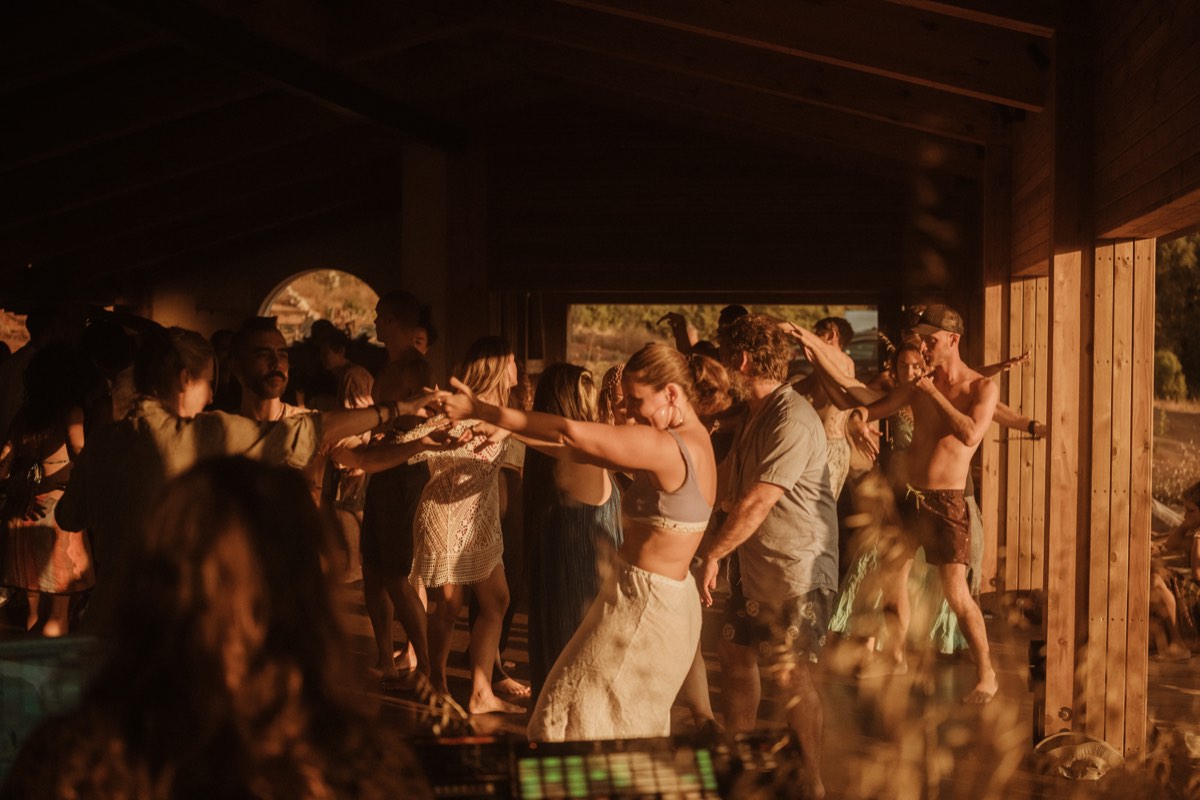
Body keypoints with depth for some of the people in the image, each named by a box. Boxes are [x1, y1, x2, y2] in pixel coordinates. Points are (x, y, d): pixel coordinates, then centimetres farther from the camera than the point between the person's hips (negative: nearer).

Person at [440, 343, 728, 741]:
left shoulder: (666, 448, -23)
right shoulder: (696, 439, 6)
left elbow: (571, 432, -27)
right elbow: (604, 454, 7)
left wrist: (481, 411, -22)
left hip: (642, 605, -10)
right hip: (670, 600, 10)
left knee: (570, 719, 1)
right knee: (634, 722, 21)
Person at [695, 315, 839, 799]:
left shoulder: (792, 419, -22)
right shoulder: (754, 414, 11)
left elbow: (757, 503, -23)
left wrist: (712, 555, -16)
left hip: (797, 566, -10)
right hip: (754, 562, 10)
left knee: (791, 675, -8)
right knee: (736, 653, 16)